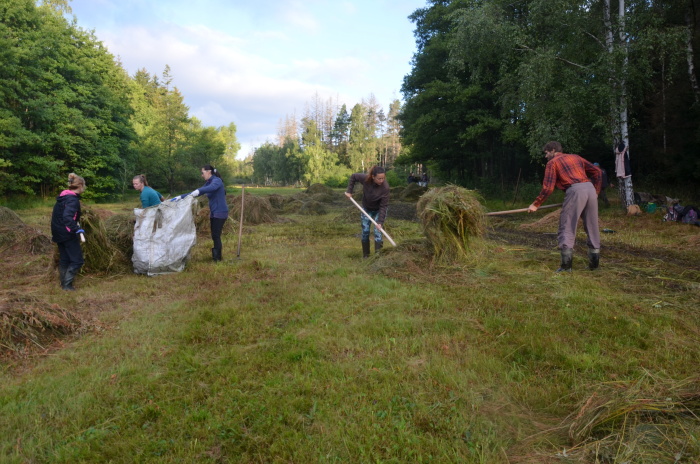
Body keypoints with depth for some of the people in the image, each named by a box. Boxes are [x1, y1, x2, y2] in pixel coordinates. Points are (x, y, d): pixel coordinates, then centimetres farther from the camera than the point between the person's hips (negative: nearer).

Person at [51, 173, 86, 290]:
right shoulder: (73, 199, -19)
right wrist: (77, 229, -35)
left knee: (64, 259, 17)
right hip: (67, 234, -9)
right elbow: (67, 217, -32)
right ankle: (67, 284, -3)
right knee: (77, 260, -2)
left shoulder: (63, 196, 10)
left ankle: (64, 283, 23)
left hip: (59, 233, 9)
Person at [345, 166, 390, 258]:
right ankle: (365, 255, 18)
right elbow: (353, 176, -6)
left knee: (378, 232, -10)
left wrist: (380, 222, -32)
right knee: (365, 232, 5)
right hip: (366, 209, 3)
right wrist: (349, 191, -11)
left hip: (379, 210, -3)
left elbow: (384, 206, -28)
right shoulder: (365, 178, -27)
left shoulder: (385, 187, -32)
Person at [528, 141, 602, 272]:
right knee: (592, 227, 13)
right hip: (590, 188, 6)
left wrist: (536, 204, 8)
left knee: (567, 228, -1)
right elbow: (597, 172, 20)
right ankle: (594, 262, 17)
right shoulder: (575, 157, 27)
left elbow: (548, 188, 1)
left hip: (575, 190, -6)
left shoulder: (552, 162, 10)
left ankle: (566, 264, -7)